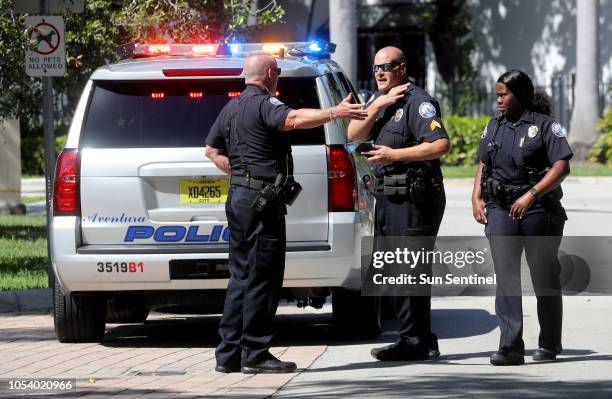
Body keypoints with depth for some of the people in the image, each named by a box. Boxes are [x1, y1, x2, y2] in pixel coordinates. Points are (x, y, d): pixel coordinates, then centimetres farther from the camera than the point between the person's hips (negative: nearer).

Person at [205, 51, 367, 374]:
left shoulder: (230, 109, 17)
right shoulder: (263, 103, -11)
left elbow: (212, 149, 27)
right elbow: (293, 119, -32)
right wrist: (334, 113, -39)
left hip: (238, 197, 9)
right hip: (263, 199, -9)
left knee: (241, 277, 13)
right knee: (262, 278, -5)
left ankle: (229, 353, 13)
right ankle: (255, 354, -5)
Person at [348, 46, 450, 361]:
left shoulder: (418, 102, -10)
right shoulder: (378, 100, 16)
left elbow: (440, 145, -19)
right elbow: (354, 134, 4)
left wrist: (395, 154, -21)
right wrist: (379, 104, -7)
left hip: (414, 200, -10)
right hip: (387, 198, 10)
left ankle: (414, 342, -6)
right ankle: (422, 341, 19)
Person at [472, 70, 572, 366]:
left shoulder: (545, 125, -6)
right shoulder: (495, 127, 13)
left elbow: (562, 167, -13)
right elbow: (483, 165, 20)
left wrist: (531, 195, -21)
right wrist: (476, 198, 4)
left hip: (538, 209, -4)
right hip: (500, 209, 4)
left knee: (544, 277, 7)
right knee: (505, 275, -10)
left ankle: (549, 345, 22)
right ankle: (510, 347, -16)